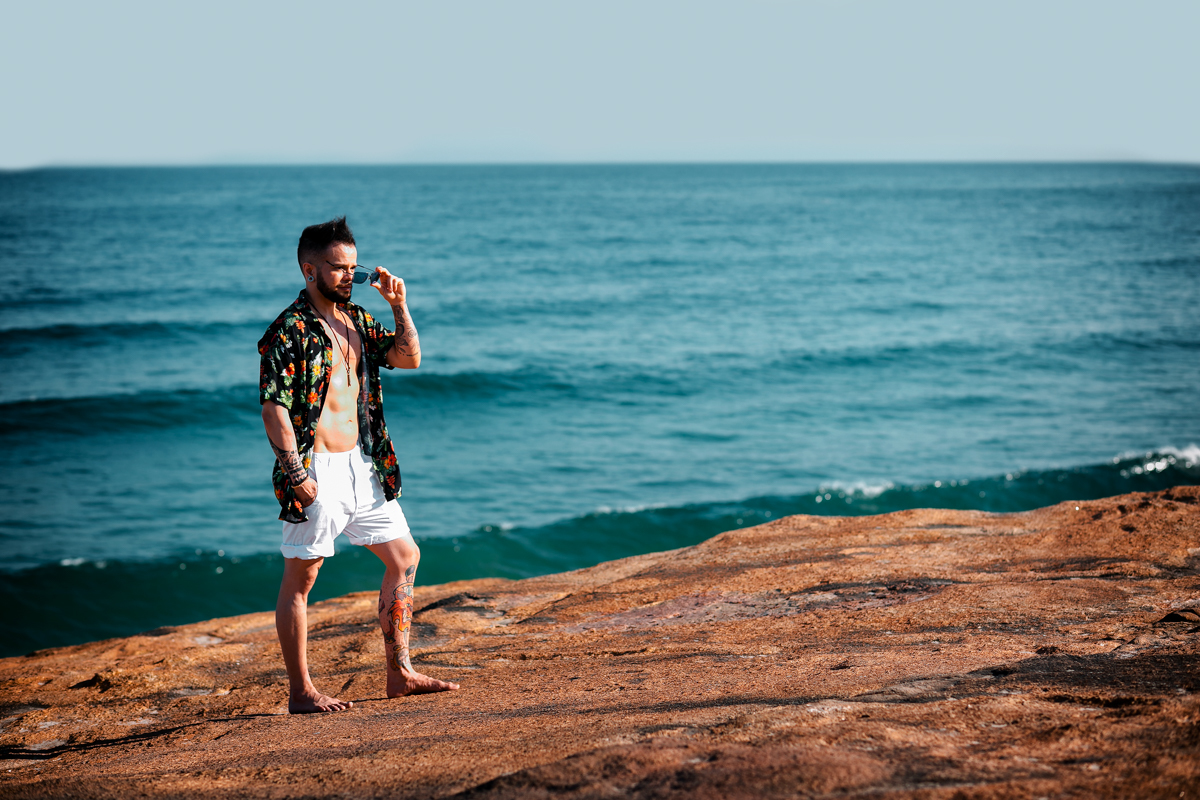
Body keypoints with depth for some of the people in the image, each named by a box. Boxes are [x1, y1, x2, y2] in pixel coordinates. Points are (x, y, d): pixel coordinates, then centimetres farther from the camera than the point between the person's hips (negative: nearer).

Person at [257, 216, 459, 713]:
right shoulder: (289, 331, -12)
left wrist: (398, 304, 3)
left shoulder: (356, 319, 12)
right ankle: (301, 692, 8)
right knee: (300, 578, 0)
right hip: (317, 471, -8)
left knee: (404, 557, 11)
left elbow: (409, 358, 15)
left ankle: (400, 673, 19)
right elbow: (273, 406, -16)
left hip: (362, 466, 9)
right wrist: (295, 473, -22)